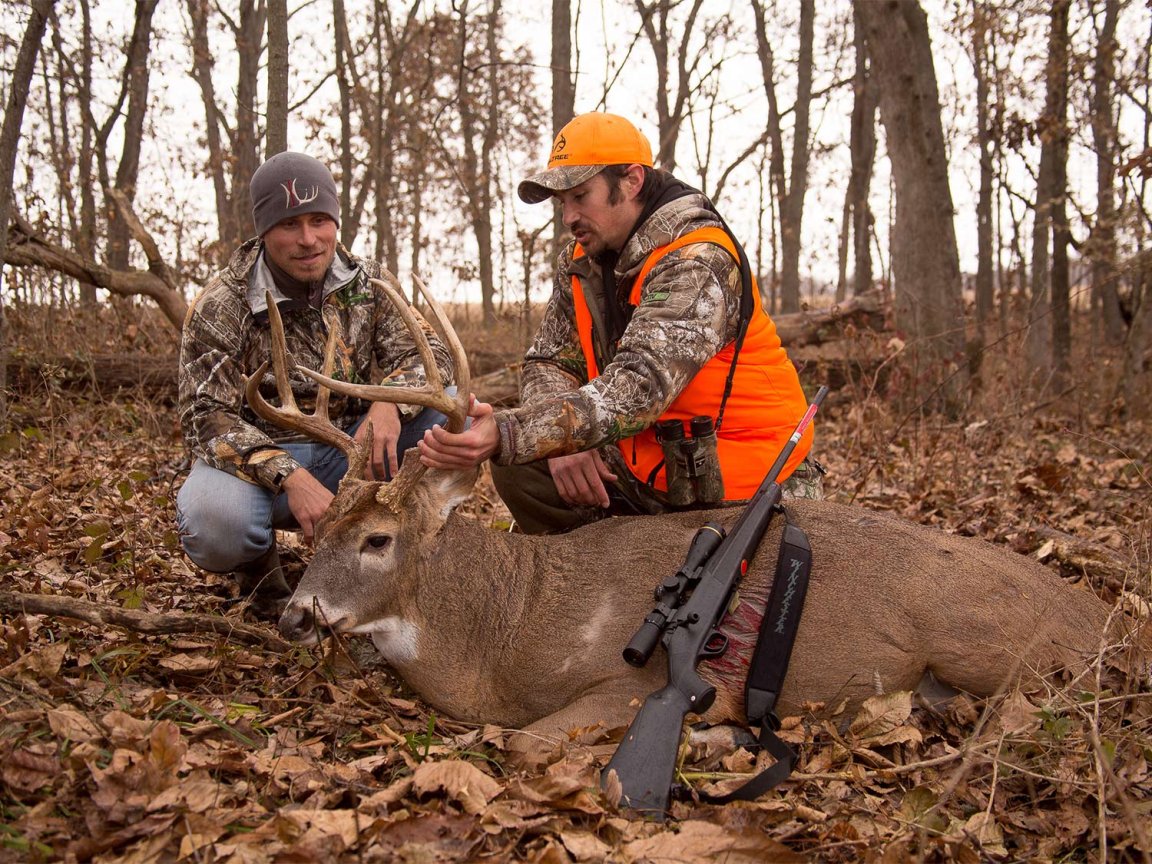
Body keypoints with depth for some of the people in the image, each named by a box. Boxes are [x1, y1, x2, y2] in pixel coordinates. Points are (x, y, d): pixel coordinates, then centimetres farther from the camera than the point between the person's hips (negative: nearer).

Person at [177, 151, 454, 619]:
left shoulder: (368, 282, -1)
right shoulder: (221, 307, -12)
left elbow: (427, 350, -8)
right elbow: (206, 417, -18)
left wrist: (391, 402, -33)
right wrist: (289, 477, -36)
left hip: (349, 449, 4)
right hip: (261, 456, -3)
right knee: (212, 520, -38)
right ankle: (259, 564, 2)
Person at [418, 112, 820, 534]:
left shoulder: (697, 263, -21)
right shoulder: (581, 262, 4)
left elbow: (641, 386, -34)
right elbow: (548, 361, 6)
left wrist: (506, 434, -45)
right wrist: (565, 440, -18)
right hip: (651, 464, 7)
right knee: (520, 468, -10)